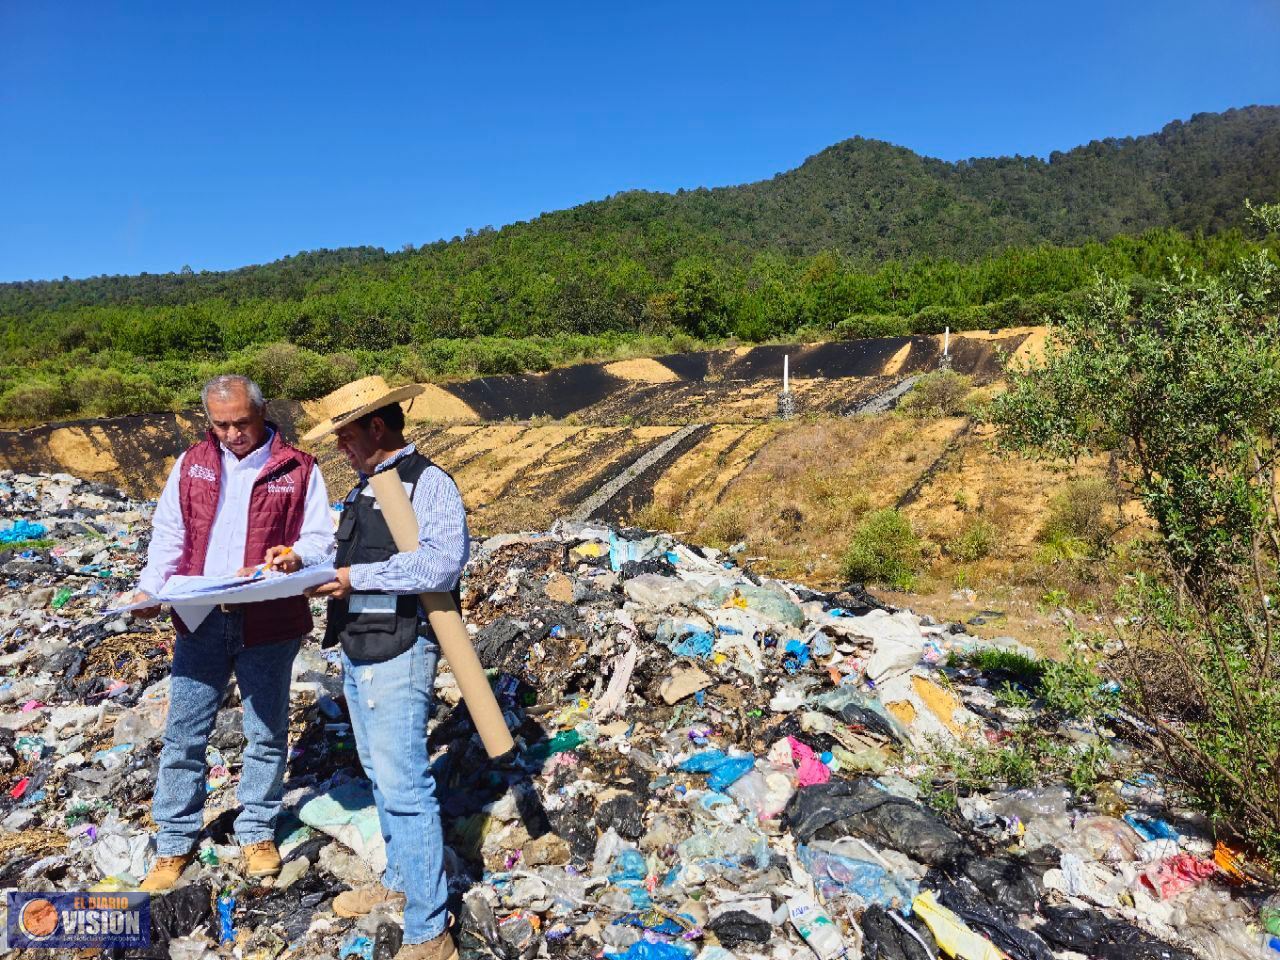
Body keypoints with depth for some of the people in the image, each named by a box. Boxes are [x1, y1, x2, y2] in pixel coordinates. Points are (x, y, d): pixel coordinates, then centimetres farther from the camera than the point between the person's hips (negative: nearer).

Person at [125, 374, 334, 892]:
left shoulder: (299, 469, -2)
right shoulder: (191, 464, 8)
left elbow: (320, 539, -2)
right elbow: (169, 535, 9)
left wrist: (296, 556, -24)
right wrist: (149, 589, -7)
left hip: (269, 623, -2)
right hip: (200, 621, 2)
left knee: (266, 733, 11)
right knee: (183, 733, 9)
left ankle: (257, 833, 30)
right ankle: (175, 842, 27)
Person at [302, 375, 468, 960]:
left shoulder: (429, 484, -13)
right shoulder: (366, 487, 15)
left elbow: (443, 562, -26)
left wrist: (359, 577, -23)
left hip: (398, 658, -9)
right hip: (355, 654, 9)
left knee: (404, 789, -5)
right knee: (380, 776, 21)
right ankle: (399, 882, 40)